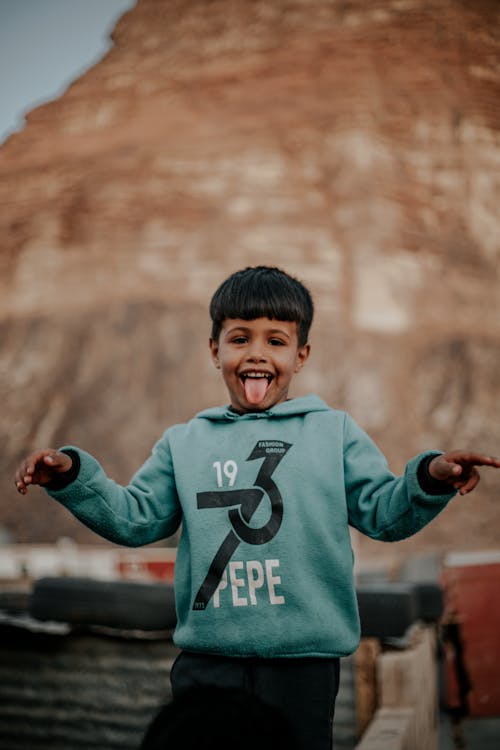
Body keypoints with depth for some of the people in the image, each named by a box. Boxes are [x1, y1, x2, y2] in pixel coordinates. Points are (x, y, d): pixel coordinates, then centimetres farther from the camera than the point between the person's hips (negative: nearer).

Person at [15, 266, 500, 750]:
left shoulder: (333, 432, 5)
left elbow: (383, 513, 1)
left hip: (302, 660, -1)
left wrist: (430, 479, -18)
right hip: (208, 661, 2)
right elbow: (134, 517, 9)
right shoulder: (184, 443, 10)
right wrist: (72, 477, -4)